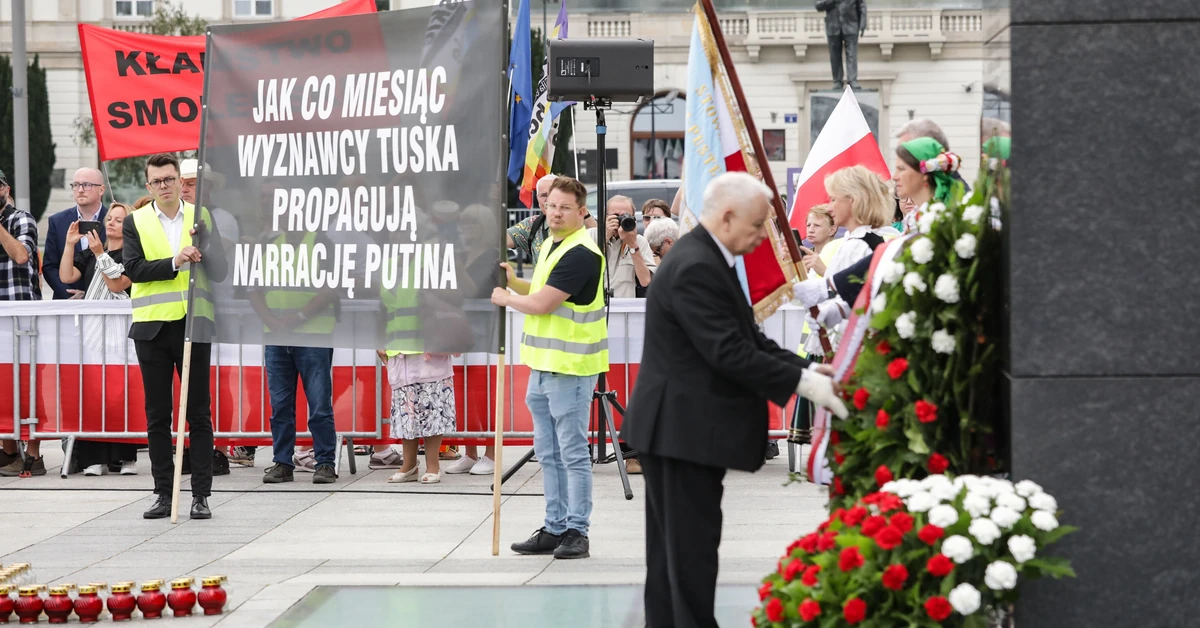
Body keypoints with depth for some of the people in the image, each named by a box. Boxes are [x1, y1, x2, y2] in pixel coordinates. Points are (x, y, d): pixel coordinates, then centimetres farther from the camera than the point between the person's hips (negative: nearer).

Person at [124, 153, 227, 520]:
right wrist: (175, 262, -19)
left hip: (193, 324, 0)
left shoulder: (201, 218, 6)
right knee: (157, 416, 5)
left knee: (199, 414, 1)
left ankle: (201, 495, 5)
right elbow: (133, 269, -8)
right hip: (152, 327, 1)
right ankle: (163, 494, 12)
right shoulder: (136, 222, 5)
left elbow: (220, 273, 2)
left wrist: (203, 248, -15)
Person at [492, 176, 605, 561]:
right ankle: (555, 528, 20)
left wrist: (506, 298, -3)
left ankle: (576, 532, 2)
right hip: (543, 364, 10)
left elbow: (542, 304, -20)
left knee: (572, 452, -3)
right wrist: (514, 282, 7)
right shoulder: (551, 246, 14)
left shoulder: (581, 254, -17)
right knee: (548, 453, 13)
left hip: (570, 368, -10)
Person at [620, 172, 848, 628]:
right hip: (683, 429, -11)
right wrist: (801, 382, -20)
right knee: (692, 545, -5)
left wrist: (807, 369, 0)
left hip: (685, 427, 11)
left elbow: (749, 338, 13)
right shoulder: (695, 268, -21)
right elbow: (729, 353, -25)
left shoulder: (705, 258, 12)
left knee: (673, 548, 14)